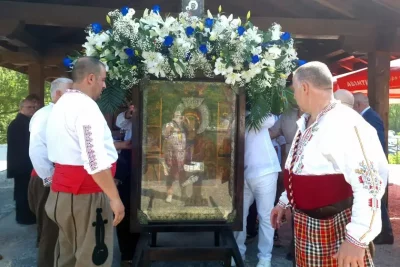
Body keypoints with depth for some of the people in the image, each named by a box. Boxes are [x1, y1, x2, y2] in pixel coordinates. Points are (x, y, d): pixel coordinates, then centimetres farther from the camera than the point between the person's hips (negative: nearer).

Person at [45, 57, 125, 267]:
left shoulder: (61, 105, 13)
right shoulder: (86, 105, -17)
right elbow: (95, 160, -26)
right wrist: (114, 198, -21)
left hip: (63, 190, 10)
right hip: (85, 194, -10)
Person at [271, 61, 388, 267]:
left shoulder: (346, 124, -22)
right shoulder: (306, 123, 8)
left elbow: (370, 184, -26)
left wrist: (357, 239, -26)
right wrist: (284, 202, 19)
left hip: (335, 227, -8)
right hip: (306, 223, 8)